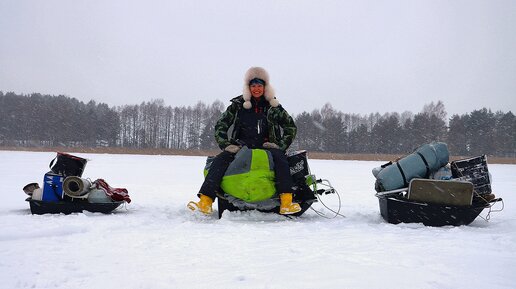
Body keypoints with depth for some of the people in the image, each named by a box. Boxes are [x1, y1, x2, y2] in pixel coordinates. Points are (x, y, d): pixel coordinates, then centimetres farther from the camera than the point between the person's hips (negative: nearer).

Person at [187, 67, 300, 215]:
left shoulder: (273, 106, 8)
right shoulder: (238, 105, 8)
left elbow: (291, 126, 10)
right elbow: (220, 126, 8)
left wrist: (281, 145, -4)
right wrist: (226, 145, -8)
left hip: (266, 146, 0)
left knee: (279, 157, -33)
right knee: (220, 159, -27)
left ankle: (286, 202, -40)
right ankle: (205, 202, -37)